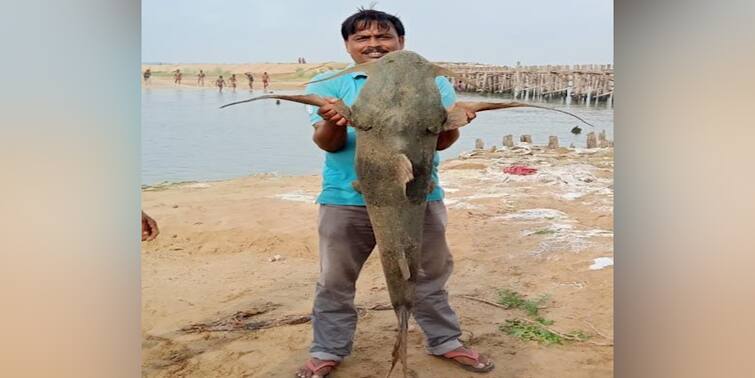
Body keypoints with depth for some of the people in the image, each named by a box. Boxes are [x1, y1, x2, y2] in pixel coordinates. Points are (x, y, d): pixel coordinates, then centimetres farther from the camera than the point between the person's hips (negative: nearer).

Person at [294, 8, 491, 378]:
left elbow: (441, 142, -4)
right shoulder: (328, 84, 2)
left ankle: (445, 341, 35)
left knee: (430, 276, 15)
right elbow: (328, 143, -7)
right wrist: (333, 123, -30)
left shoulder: (432, 82, 3)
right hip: (347, 199, 0)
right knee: (335, 281, 10)